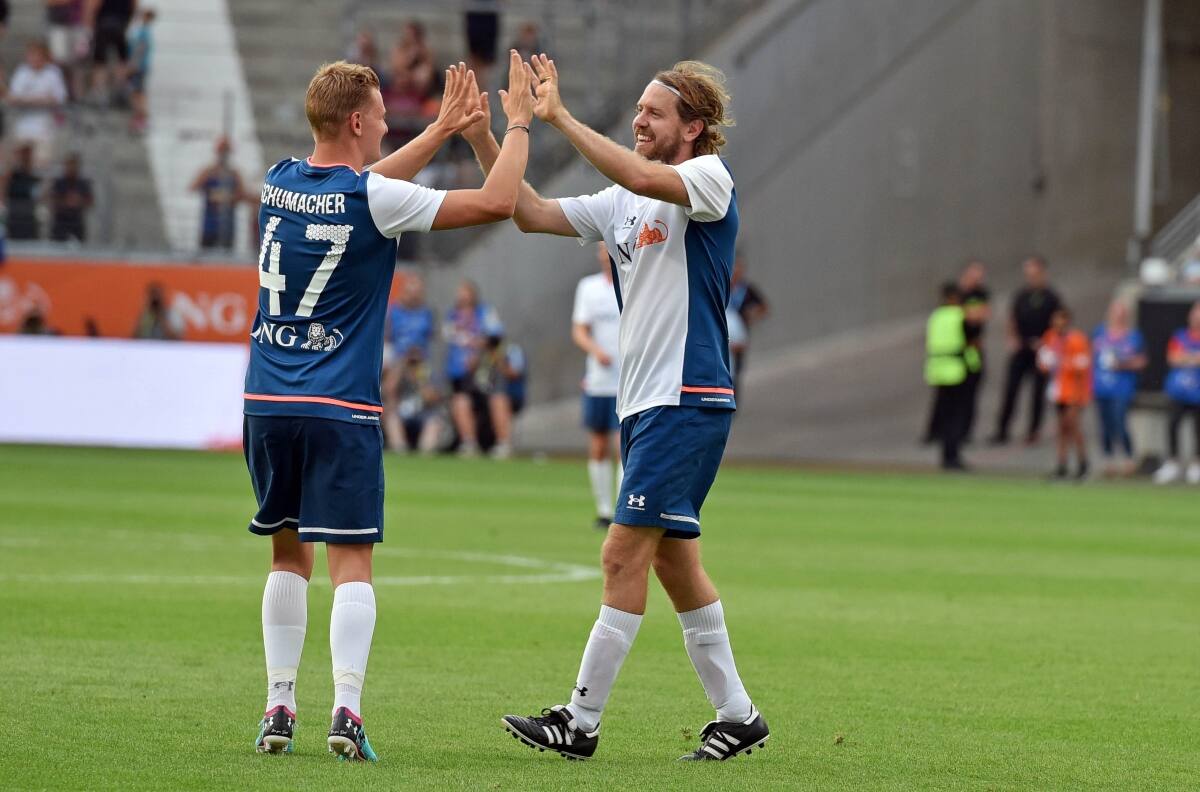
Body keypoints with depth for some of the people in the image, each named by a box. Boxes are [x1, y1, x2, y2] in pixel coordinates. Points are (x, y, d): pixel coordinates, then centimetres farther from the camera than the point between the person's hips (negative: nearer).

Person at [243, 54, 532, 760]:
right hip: (342, 410, -5)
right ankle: (346, 708, -15)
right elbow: (497, 201, -10)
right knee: (352, 562, -4)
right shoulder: (372, 198, -12)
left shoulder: (280, 182, 6)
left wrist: (444, 129, 28)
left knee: (289, 553, 14)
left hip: (267, 403, 5)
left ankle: (279, 708, 10)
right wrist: (519, 124, 5)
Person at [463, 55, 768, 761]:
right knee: (674, 563, 11)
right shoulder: (623, 201, 15)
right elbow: (534, 213, 12)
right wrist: (483, 138, 0)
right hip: (645, 404, 9)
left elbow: (643, 177, -28)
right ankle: (737, 715, 19)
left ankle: (581, 721, -8)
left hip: (688, 401, -9)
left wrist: (559, 117, -27)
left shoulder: (712, 179, -9)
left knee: (625, 556, -10)